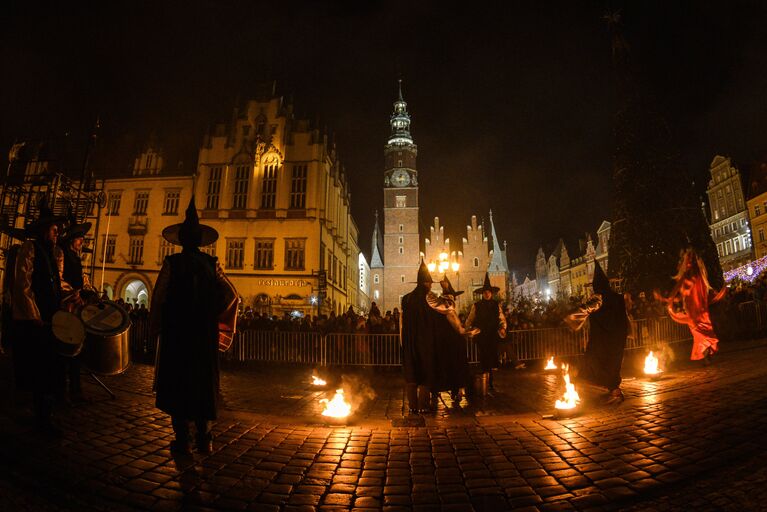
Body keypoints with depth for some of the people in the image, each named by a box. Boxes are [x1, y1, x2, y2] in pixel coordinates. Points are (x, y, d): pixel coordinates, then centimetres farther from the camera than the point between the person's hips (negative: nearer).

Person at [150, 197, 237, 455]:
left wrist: (154, 329, 2)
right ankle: (204, 438, 18)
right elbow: (230, 294, -1)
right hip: (205, 334, 3)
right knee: (203, 382, 12)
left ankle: (182, 440, 11)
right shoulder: (211, 263, 0)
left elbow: (158, 298, -9)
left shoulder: (172, 263, -8)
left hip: (176, 333, -2)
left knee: (176, 384, 8)